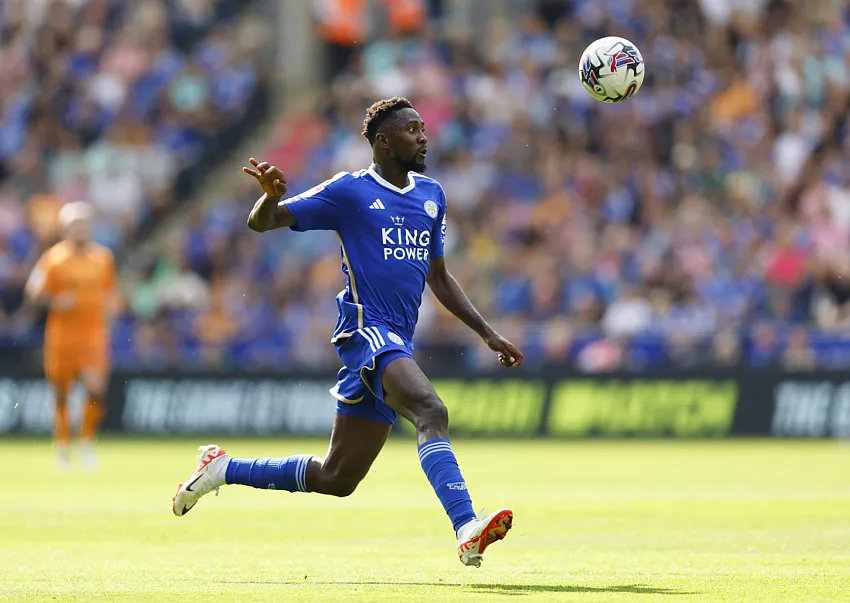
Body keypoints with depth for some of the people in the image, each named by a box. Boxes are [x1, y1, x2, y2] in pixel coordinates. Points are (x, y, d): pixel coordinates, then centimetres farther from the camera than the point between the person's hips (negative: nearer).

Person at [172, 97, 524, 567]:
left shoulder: (431, 194, 17)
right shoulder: (350, 191, -2)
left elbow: (438, 276, 28)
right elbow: (261, 223, -2)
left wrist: (487, 333, 23)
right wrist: (271, 196, -26)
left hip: (398, 343, 8)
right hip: (367, 330, -8)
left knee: (335, 479, 10)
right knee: (431, 412, -33)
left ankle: (222, 468, 27)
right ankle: (467, 530, -46)